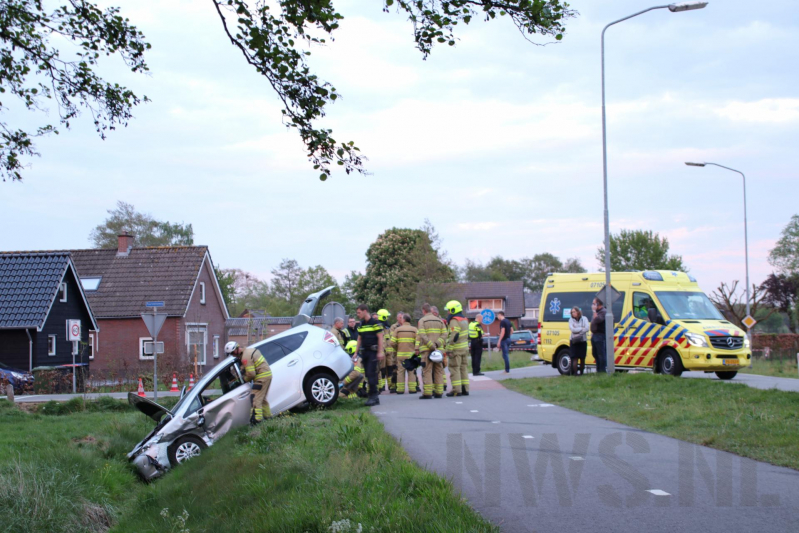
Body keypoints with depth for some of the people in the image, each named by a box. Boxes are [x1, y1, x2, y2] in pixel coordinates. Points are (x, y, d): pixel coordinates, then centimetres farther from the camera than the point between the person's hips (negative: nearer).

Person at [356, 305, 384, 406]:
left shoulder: (375, 323, -6)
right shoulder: (361, 324, 15)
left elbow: (380, 337, -9)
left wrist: (380, 352, -15)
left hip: (373, 352, -7)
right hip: (364, 352, 7)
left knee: (371, 374, -14)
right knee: (368, 375, 6)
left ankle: (373, 396, -13)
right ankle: (375, 398, 10)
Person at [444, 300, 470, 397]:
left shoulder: (454, 321, -16)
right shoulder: (464, 320, 15)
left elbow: (453, 336, -22)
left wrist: (449, 350, -20)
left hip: (456, 349, -9)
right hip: (465, 348, 9)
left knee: (454, 369, -5)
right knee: (463, 368, 12)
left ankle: (456, 390, -6)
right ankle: (465, 389, 13)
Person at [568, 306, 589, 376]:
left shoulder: (584, 319, 6)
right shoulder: (571, 320, 7)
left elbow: (587, 328, -7)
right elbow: (572, 329, -8)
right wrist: (582, 328, -9)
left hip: (583, 341, 1)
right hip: (574, 341, 0)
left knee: (582, 358, 0)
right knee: (575, 357, -9)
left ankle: (581, 372, 8)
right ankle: (575, 372, -12)